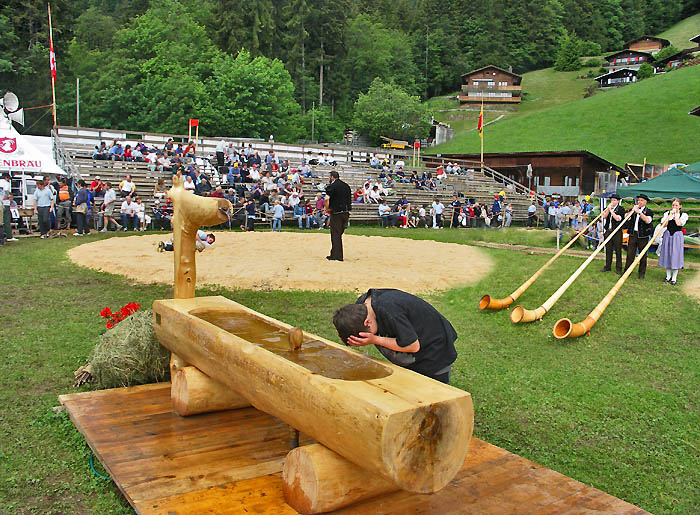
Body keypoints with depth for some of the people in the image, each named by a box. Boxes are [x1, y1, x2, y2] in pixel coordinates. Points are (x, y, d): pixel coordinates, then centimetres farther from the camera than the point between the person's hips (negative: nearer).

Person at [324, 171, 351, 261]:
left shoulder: (332, 186, -10)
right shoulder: (346, 186, 13)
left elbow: (327, 198, -22)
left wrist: (327, 209, -8)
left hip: (336, 213, -7)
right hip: (346, 213, 7)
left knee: (335, 234, -1)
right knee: (339, 234, 16)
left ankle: (335, 256, 0)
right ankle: (338, 255, 21)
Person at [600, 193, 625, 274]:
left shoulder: (621, 209, -3)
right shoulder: (607, 208, 11)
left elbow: (617, 218, -14)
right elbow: (604, 216, -2)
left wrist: (611, 210, -12)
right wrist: (608, 208, -9)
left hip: (617, 232, -4)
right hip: (608, 231, 4)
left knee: (618, 251, 1)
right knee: (608, 250, 10)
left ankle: (618, 268, 7)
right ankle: (608, 266, 19)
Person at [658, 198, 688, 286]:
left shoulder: (683, 215, 0)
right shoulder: (667, 213, 7)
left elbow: (679, 223, -17)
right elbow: (663, 224, -8)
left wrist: (676, 214, -9)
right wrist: (670, 214, -10)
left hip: (677, 236, -3)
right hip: (667, 235, 3)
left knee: (675, 256, -2)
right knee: (667, 255, 7)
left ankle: (674, 278, 7)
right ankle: (668, 276, 20)